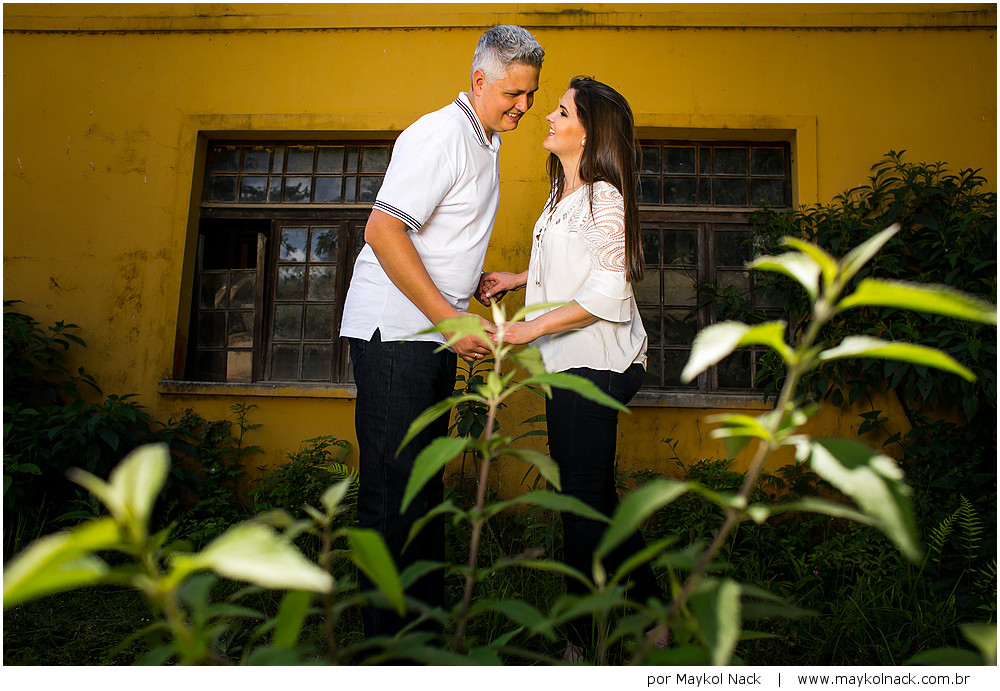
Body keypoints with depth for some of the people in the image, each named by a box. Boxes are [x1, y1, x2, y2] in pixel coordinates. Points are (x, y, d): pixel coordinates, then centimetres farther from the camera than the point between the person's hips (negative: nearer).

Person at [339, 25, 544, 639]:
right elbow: (383, 231, -21)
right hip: (395, 331, -9)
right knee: (393, 486, -5)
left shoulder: (485, 142, 19)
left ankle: (428, 616, 27)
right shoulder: (441, 134, -12)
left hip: (436, 333, 10)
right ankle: (388, 640, 9)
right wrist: (450, 318, -22)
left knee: (425, 480, 14)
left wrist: (474, 279, 11)